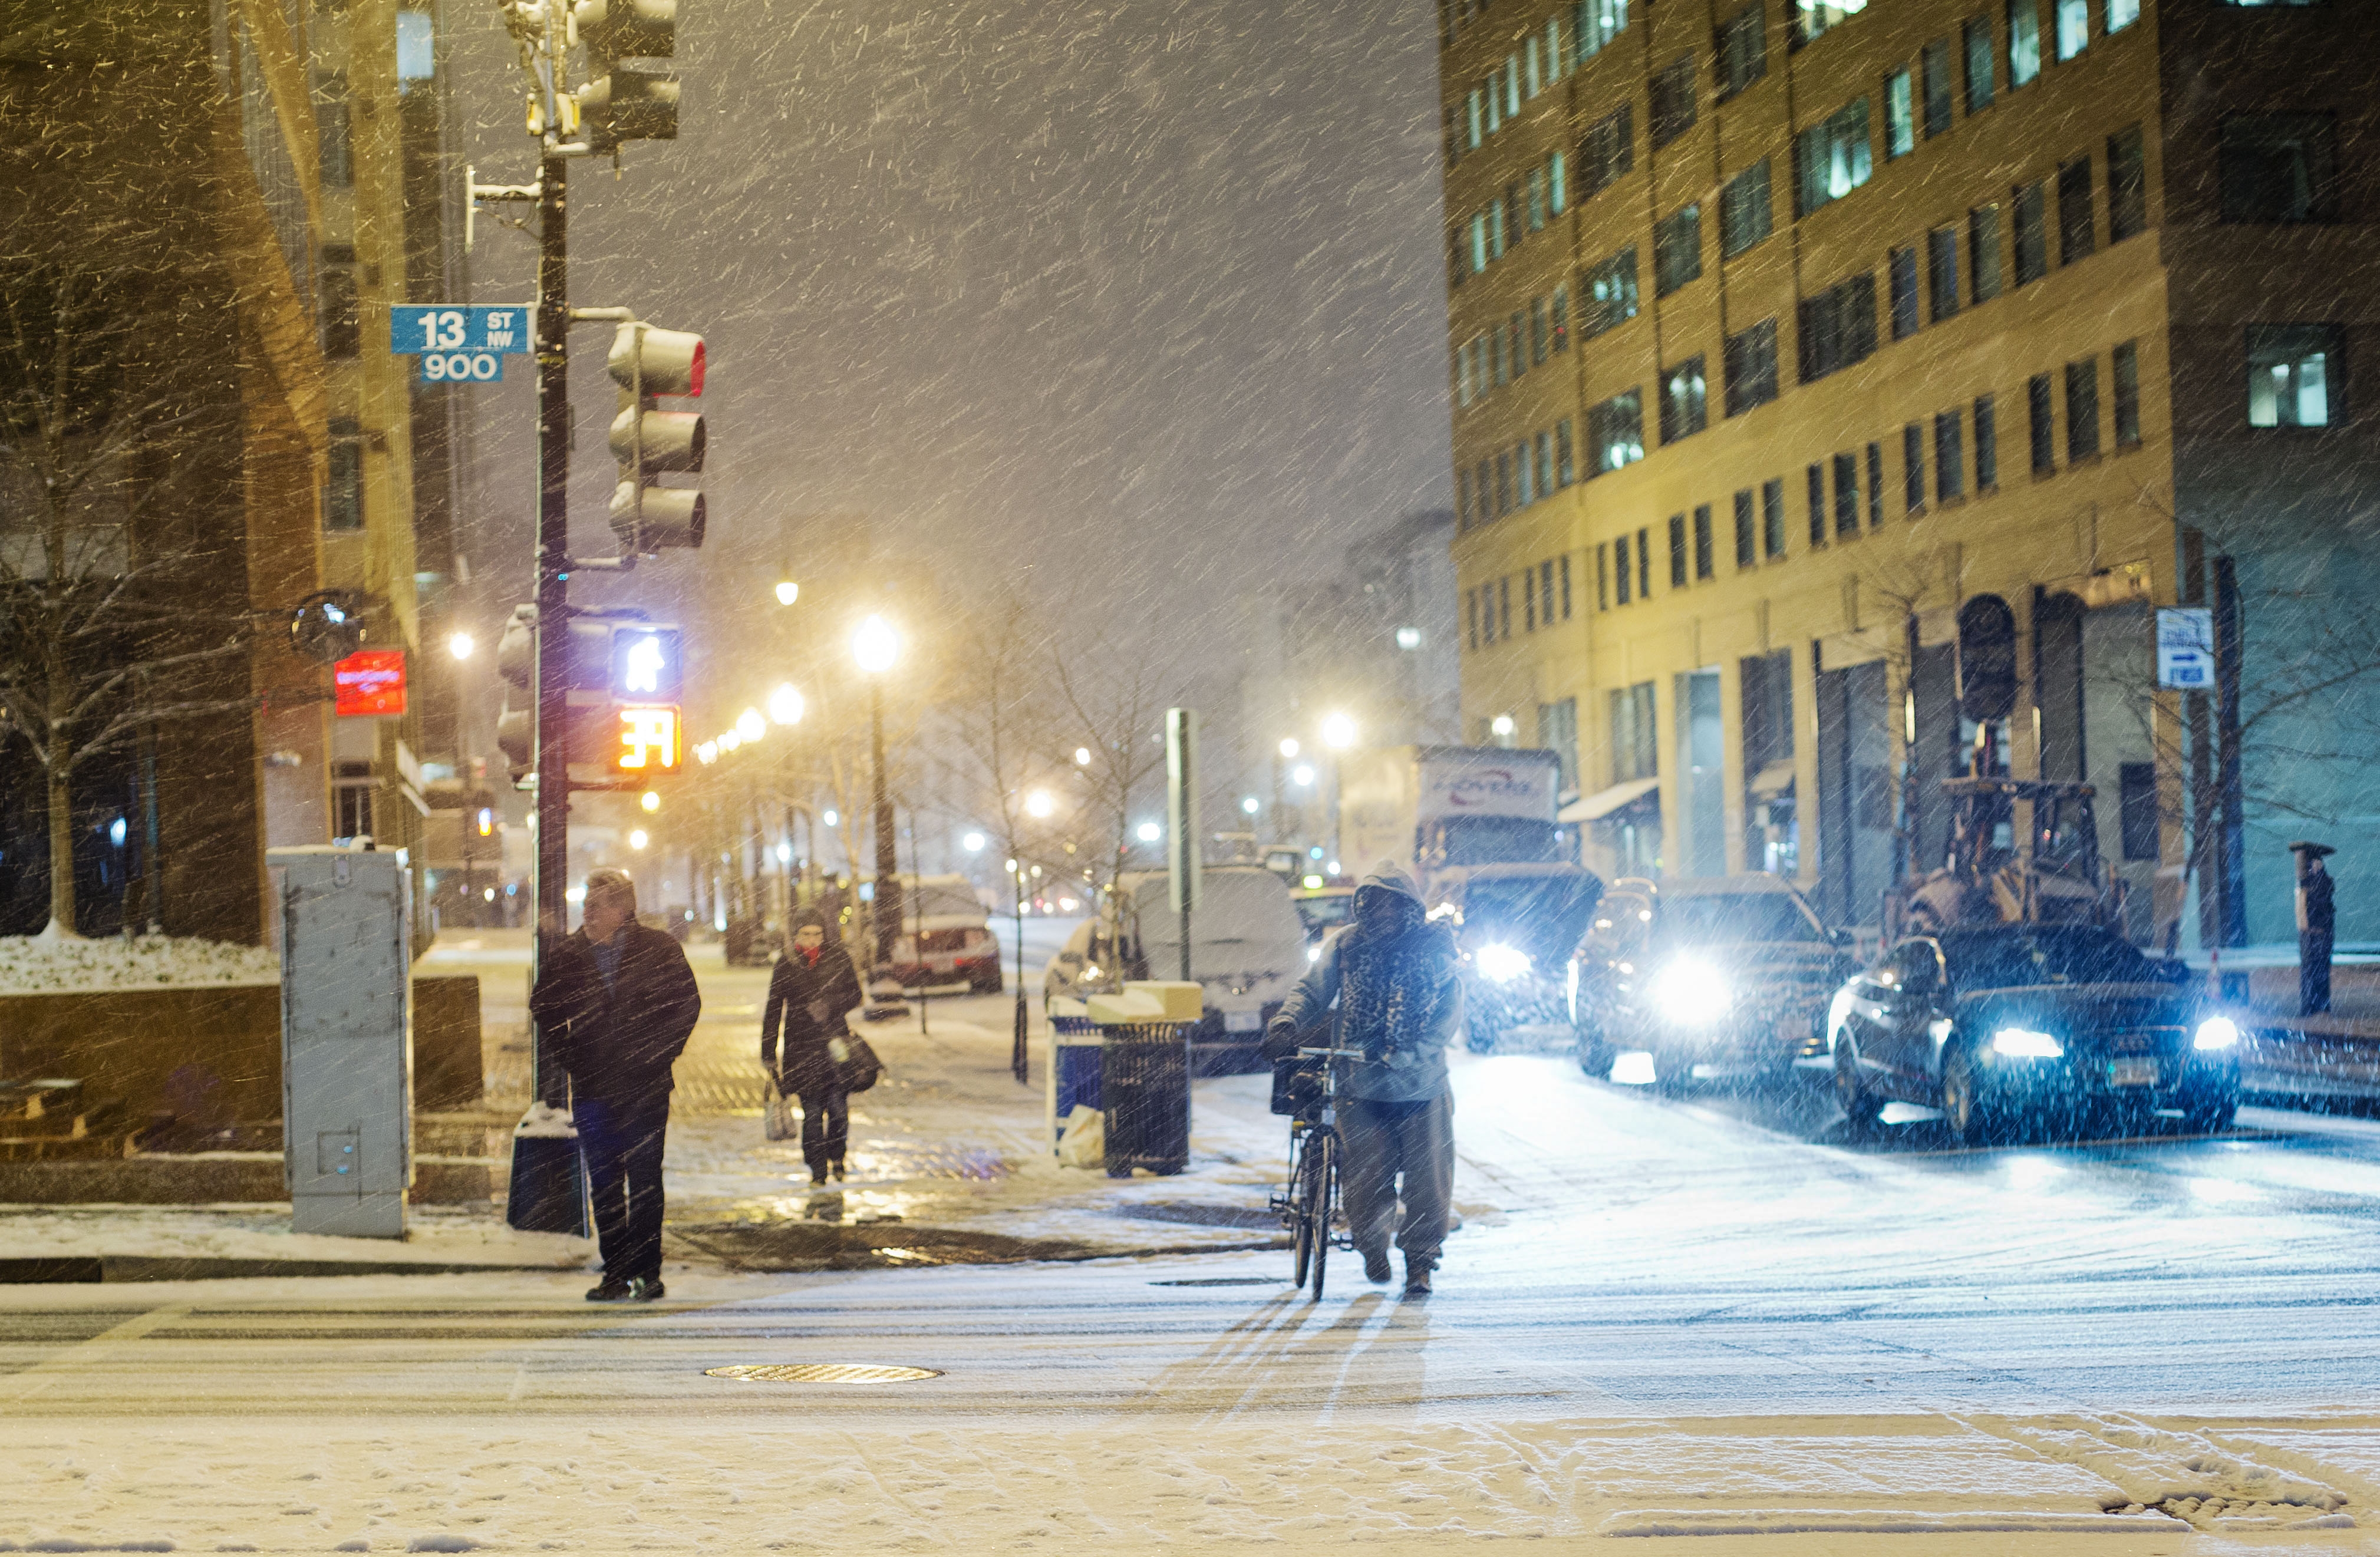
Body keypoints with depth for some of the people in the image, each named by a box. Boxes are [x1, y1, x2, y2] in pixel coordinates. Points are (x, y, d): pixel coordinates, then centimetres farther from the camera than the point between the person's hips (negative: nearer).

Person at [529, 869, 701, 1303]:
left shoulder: (659, 950, -1)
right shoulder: (568, 955, 5)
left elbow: (687, 1002, 4)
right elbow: (544, 1007, 18)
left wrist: (660, 1054, -1)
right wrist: (569, 1055, 9)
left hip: (645, 1085, -3)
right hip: (592, 1087, 3)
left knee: (644, 1179, -2)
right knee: (604, 1183, 4)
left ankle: (647, 1273, 3)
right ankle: (616, 1272, 10)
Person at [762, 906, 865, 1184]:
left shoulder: (838, 958, 5)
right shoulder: (786, 965, 6)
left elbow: (855, 995, 7)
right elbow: (773, 1010, 9)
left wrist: (830, 1006, -13)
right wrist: (768, 1054, 6)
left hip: (836, 1043, 0)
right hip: (802, 1047, 0)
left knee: (838, 1107, -6)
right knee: (811, 1111, -4)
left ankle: (837, 1156, 19)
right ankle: (817, 1169, 7)